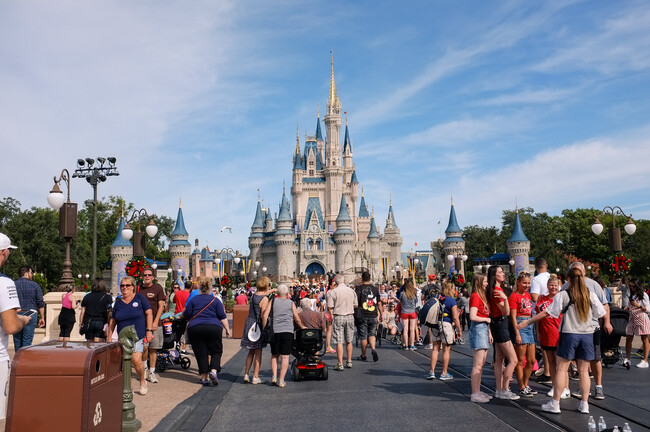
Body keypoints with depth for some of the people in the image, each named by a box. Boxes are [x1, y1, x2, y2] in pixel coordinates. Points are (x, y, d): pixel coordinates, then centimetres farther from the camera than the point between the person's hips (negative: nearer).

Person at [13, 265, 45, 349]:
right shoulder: (35, 285, -3)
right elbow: (41, 303, -3)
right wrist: (42, 318, 4)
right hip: (30, 315, -2)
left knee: (17, 341, 12)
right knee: (27, 341, 0)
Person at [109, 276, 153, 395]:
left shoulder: (139, 298, 1)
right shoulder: (118, 302, 10)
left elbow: (149, 313, 0)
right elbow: (113, 321, 16)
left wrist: (149, 330, -7)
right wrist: (109, 337, 12)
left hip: (138, 336, -4)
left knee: (136, 359, -18)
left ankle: (142, 381, 5)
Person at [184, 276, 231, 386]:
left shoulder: (193, 300, 6)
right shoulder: (215, 300, 5)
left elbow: (186, 316, 8)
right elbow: (222, 317, 1)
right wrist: (227, 329, 5)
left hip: (195, 329, 1)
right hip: (214, 328, -1)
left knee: (201, 353, 8)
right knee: (216, 351, 10)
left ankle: (204, 377, 9)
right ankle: (214, 371, -9)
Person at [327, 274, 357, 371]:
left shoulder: (333, 292, -9)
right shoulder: (352, 291, 2)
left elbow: (330, 307, -9)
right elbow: (356, 305, 9)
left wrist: (331, 315, 9)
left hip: (338, 317, -4)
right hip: (350, 316, 4)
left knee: (339, 341, -1)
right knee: (349, 341, 15)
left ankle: (340, 364, -1)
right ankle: (349, 362, 23)